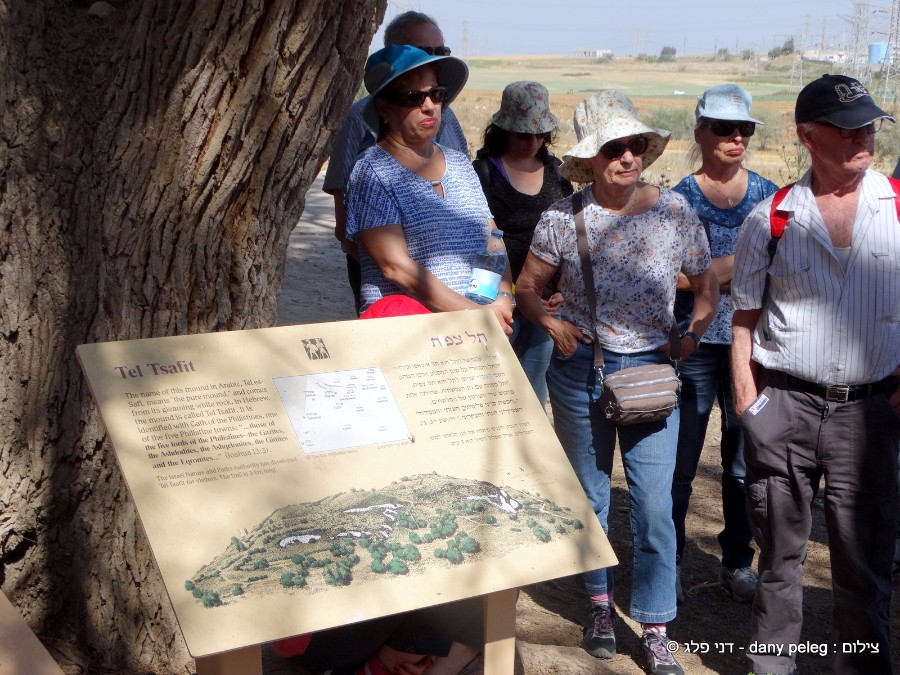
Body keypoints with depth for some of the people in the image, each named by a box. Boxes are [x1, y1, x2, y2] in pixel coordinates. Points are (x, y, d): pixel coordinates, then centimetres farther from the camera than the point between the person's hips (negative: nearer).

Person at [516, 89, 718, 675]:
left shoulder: (674, 211, -5)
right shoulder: (564, 218, -7)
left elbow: (707, 287, 6)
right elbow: (528, 287, 5)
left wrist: (691, 335, -8)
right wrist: (551, 324, -13)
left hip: (651, 369, 0)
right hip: (580, 370, 1)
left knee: (654, 503, -3)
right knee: (589, 495, 14)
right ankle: (601, 604, 34)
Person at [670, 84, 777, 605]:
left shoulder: (770, 197, 6)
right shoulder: (680, 200, -2)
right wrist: (741, 262, -16)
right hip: (695, 347, -2)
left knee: (746, 462, 11)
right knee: (680, 462, 3)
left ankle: (738, 561, 26)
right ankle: (669, 562, 18)